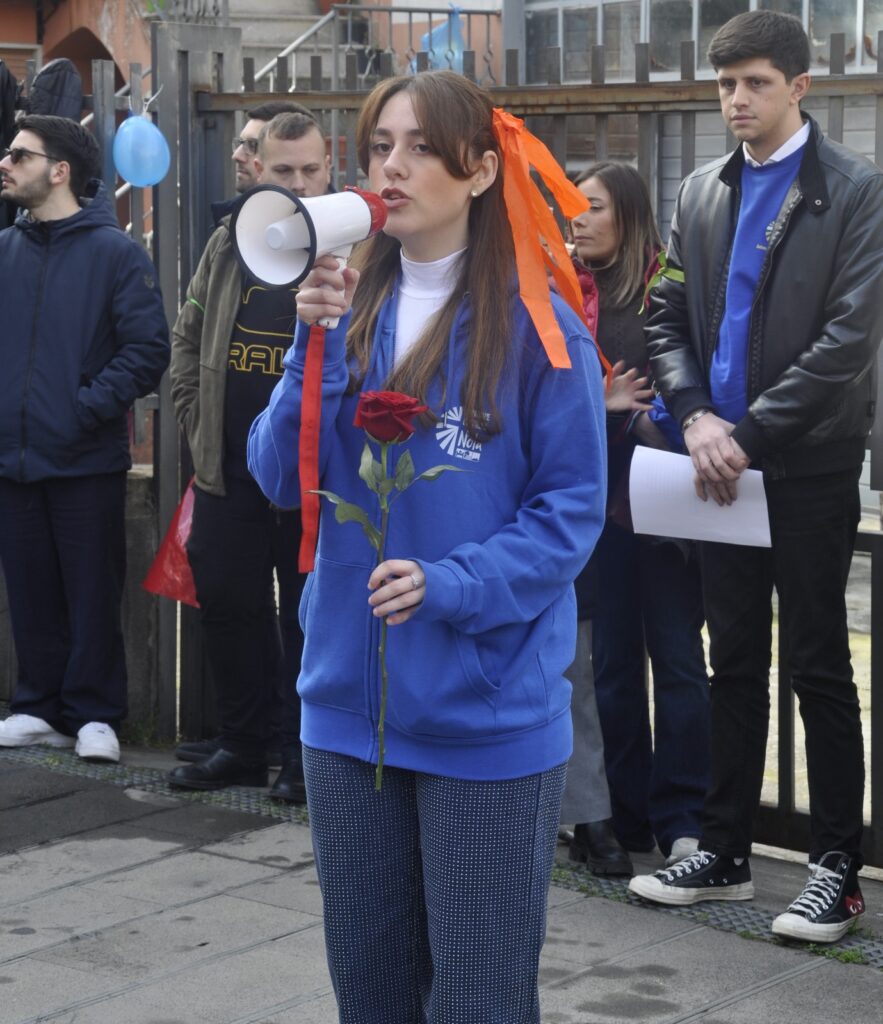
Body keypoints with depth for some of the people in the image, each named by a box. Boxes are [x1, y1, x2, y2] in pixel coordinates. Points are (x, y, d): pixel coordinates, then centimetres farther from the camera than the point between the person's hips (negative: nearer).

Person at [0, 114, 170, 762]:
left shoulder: (115, 252, -6)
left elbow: (148, 349, -10)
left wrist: (89, 406, -15)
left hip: (87, 462, -5)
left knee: (93, 594, 2)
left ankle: (95, 715, 11)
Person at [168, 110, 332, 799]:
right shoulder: (229, 243, 9)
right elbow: (189, 335, 17)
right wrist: (197, 417, 8)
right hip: (228, 471, 5)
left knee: (308, 613, 4)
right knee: (227, 604, 11)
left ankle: (303, 752, 15)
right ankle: (243, 742, 24)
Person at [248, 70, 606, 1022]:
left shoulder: (536, 325, -9)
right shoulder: (348, 307, 5)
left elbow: (571, 507, -8)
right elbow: (281, 478, 0)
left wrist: (450, 585, -21)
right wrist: (314, 346, -14)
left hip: (490, 716, -5)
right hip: (351, 698, 5)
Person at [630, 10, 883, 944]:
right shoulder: (701, 195, 10)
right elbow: (669, 320, 10)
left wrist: (749, 432, -16)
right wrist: (696, 416, -8)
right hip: (724, 459, 5)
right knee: (734, 662, 12)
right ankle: (724, 851, 21)